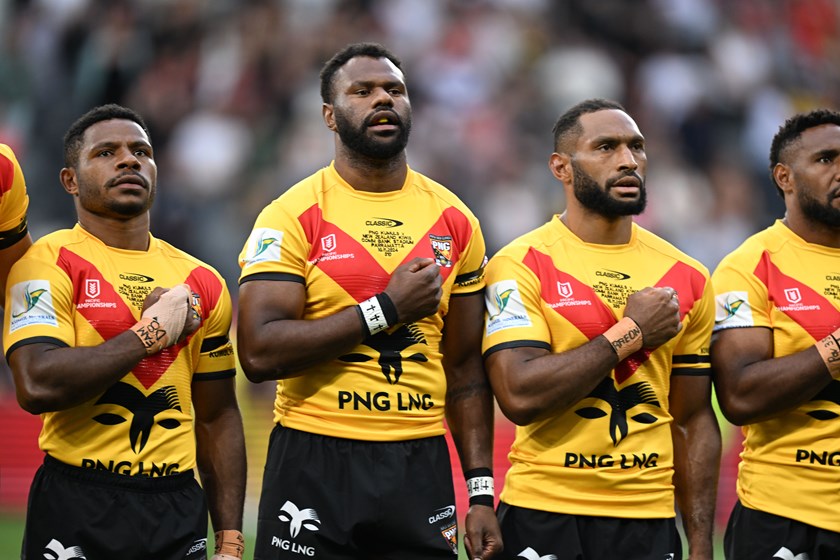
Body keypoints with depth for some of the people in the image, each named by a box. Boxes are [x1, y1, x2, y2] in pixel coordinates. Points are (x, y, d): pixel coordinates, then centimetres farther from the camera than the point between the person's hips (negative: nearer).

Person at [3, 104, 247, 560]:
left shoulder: (202, 283, 11)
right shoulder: (51, 262, -6)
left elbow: (217, 419, 14)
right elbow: (37, 386, -21)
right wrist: (152, 331, -14)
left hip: (177, 505, 4)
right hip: (76, 508, -4)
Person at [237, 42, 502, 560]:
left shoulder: (454, 221, 8)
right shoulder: (294, 216, -5)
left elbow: (465, 368, 12)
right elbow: (259, 354, -15)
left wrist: (482, 491, 5)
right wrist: (386, 310, -17)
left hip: (421, 464, 3)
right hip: (316, 463, -3)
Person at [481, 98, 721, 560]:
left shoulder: (686, 278, 7)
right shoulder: (522, 265, -6)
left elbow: (692, 422, 11)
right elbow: (521, 396, -19)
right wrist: (631, 333, -14)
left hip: (649, 521, 4)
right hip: (543, 519, -4)